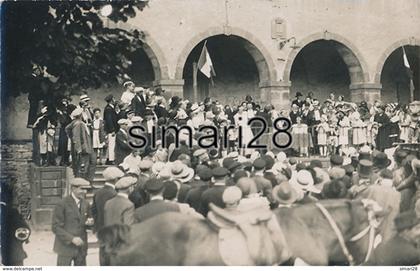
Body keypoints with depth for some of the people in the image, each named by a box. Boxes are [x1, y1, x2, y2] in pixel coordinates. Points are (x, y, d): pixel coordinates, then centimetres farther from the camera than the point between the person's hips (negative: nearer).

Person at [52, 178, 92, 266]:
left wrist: (88, 224, -6)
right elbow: (56, 227, -12)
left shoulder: (85, 204, 9)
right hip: (66, 246, -6)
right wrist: (72, 238, -21)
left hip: (81, 247, 6)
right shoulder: (62, 204, -10)